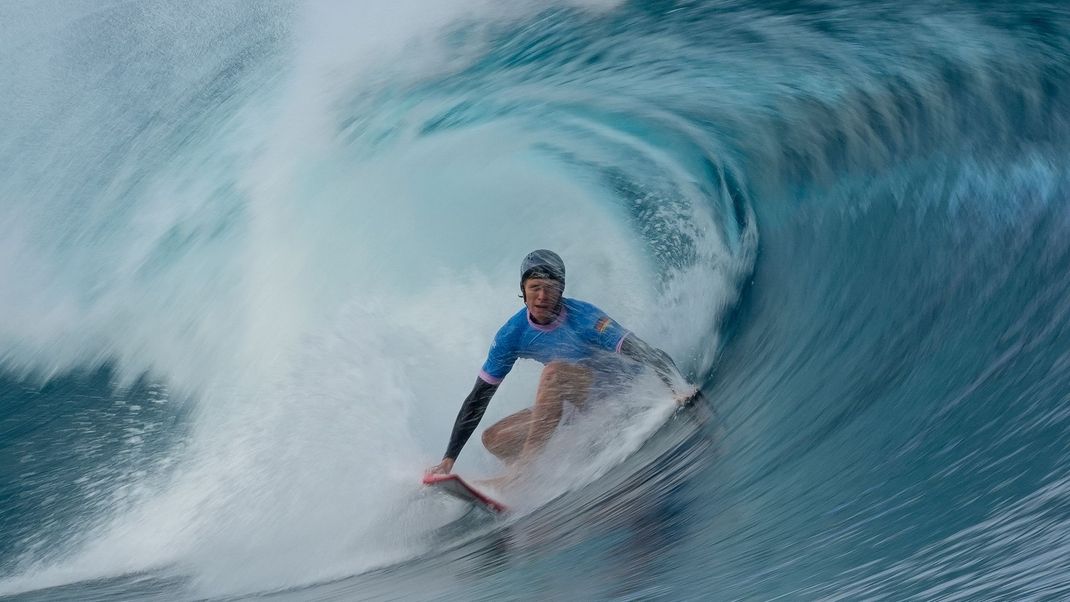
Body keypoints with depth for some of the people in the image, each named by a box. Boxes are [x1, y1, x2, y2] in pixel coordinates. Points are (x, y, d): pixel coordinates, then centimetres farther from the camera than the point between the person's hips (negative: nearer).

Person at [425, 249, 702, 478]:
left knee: (554, 372, -33)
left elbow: (646, 353, -29)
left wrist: (681, 388, -47)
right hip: (578, 405, 6)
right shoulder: (513, 334, -10)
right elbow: (478, 398, -6)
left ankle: (526, 464, -31)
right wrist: (449, 458, -9)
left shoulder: (583, 317, -24)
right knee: (493, 438, -3)